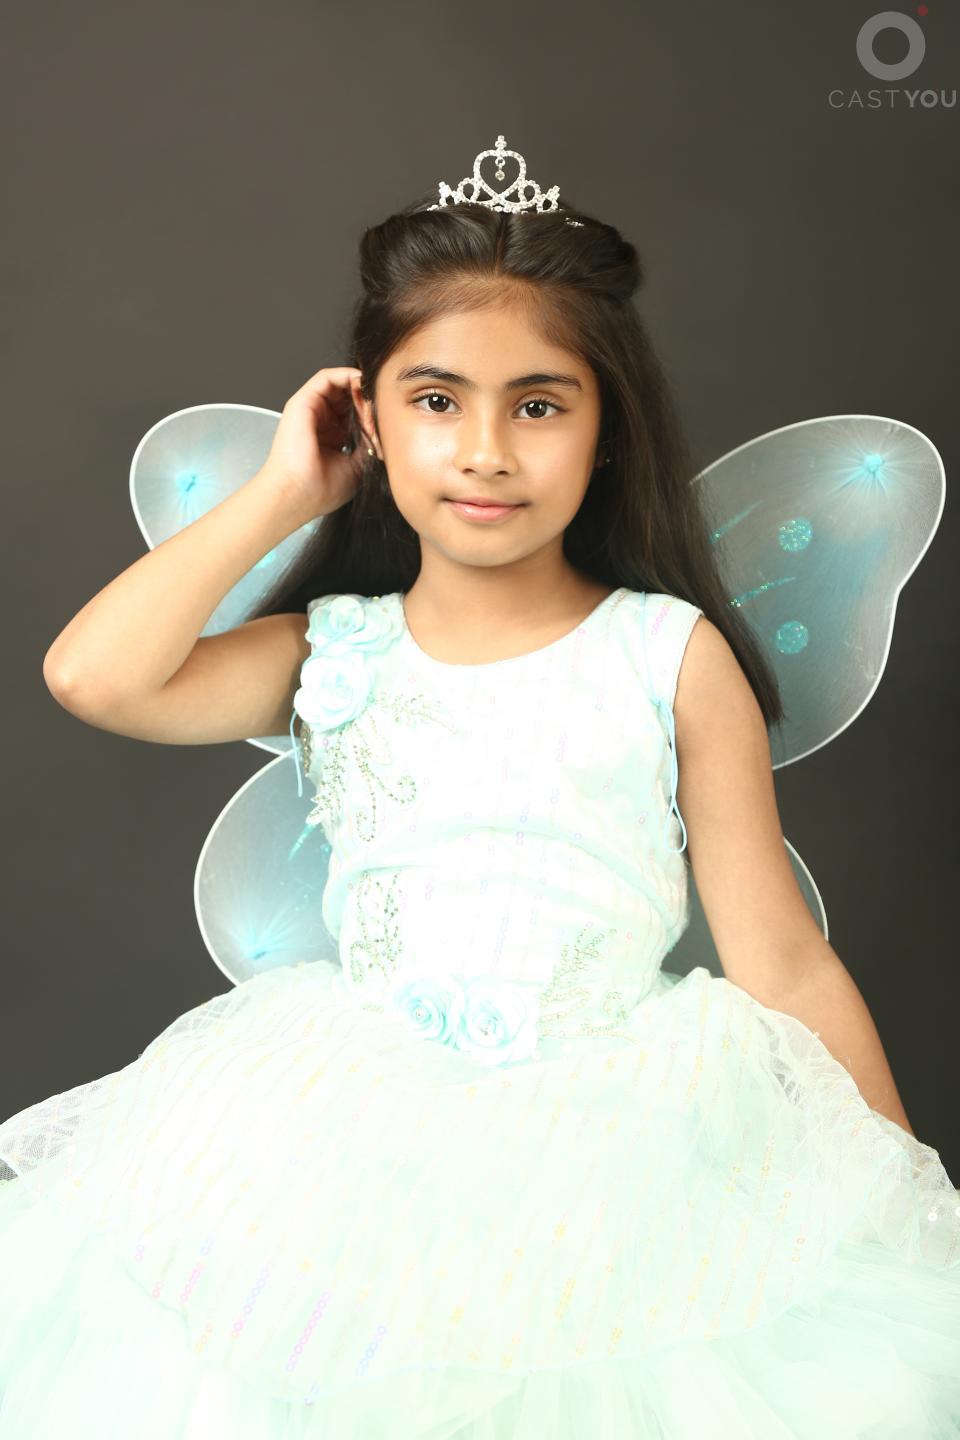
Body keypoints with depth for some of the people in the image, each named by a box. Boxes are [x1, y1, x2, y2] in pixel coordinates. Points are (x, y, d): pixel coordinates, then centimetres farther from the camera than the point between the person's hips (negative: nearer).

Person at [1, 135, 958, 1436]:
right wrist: (280, 495, -2)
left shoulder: (672, 656, 0)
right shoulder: (333, 651, 6)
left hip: (624, 1127, -1)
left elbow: (785, 967, 1)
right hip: (353, 1134, 2)